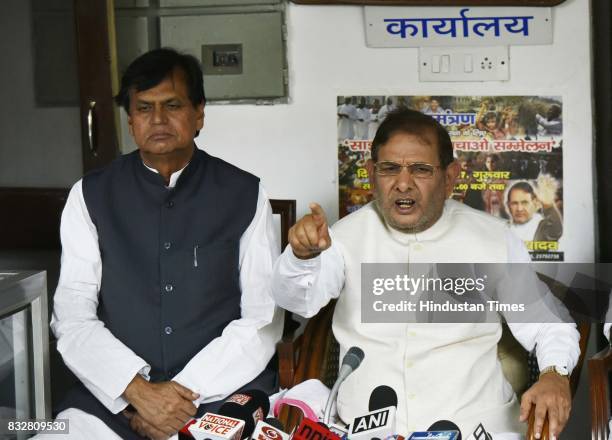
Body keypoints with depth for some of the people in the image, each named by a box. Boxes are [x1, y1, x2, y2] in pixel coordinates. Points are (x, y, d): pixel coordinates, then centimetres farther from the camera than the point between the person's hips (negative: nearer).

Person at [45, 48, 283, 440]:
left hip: (223, 391, 0)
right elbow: (73, 318, 0)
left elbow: (263, 320, 0)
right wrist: (139, 390, -14)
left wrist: (186, 392, -10)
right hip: (115, 395, 0)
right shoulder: (91, 196, 6)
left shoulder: (245, 194, 4)